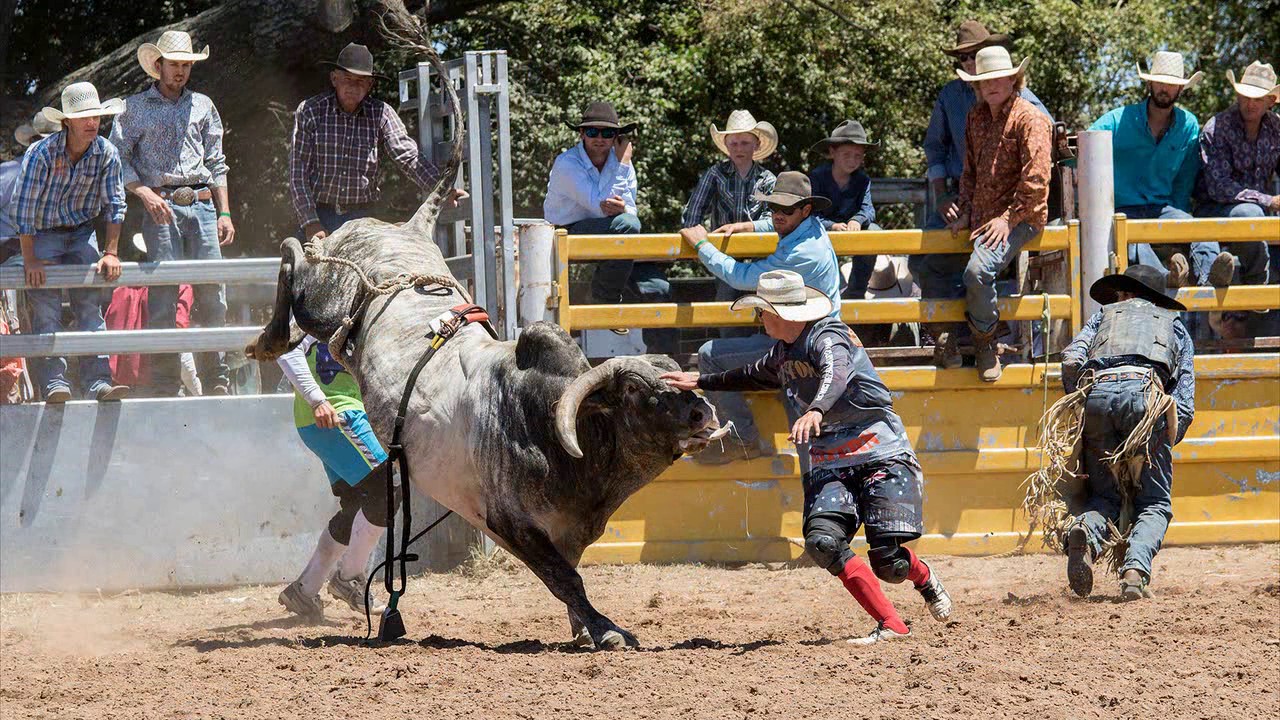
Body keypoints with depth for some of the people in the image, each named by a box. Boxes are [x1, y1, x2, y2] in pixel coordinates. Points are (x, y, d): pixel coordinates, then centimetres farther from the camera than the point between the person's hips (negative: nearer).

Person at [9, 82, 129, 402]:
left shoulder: (106, 153, -10)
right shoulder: (42, 153, -21)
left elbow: (114, 205, -3)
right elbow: (24, 207, -20)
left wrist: (110, 253, -10)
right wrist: (30, 260, -21)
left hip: (82, 233, 3)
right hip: (42, 234, -3)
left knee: (90, 304, -9)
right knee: (46, 308, -14)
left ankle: (98, 382, -16)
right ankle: (54, 383, -21)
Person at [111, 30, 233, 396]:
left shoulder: (202, 105, 19)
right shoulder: (136, 107, 9)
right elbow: (118, 160, 4)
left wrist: (224, 212, 12)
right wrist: (146, 194, -11)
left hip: (202, 204, 3)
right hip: (161, 209, -3)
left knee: (212, 293, -4)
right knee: (163, 294, -8)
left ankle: (217, 379, 1)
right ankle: (165, 385, -6)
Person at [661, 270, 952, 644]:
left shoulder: (827, 338, -13)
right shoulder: (783, 353, 13)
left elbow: (836, 374, -36)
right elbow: (756, 376, 37)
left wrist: (816, 410, -55)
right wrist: (701, 382, 43)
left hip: (882, 455, -7)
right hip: (830, 465, 7)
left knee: (888, 563, -14)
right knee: (822, 541, -21)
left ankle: (923, 576, 25)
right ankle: (891, 624, -16)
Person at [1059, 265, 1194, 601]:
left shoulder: (1104, 315, 35)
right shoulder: (1175, 325, 33)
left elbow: (1071, 362, 15)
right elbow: (1185, 404, 20)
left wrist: (1079, 407, 26)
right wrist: (1162, 447, 22)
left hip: (1097, 391, 1)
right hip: (1144, 390, -1)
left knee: (1105, 496, 12)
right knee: (1154, 504, 4)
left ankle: (1085, 532, -23)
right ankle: (1135, 570, -23)